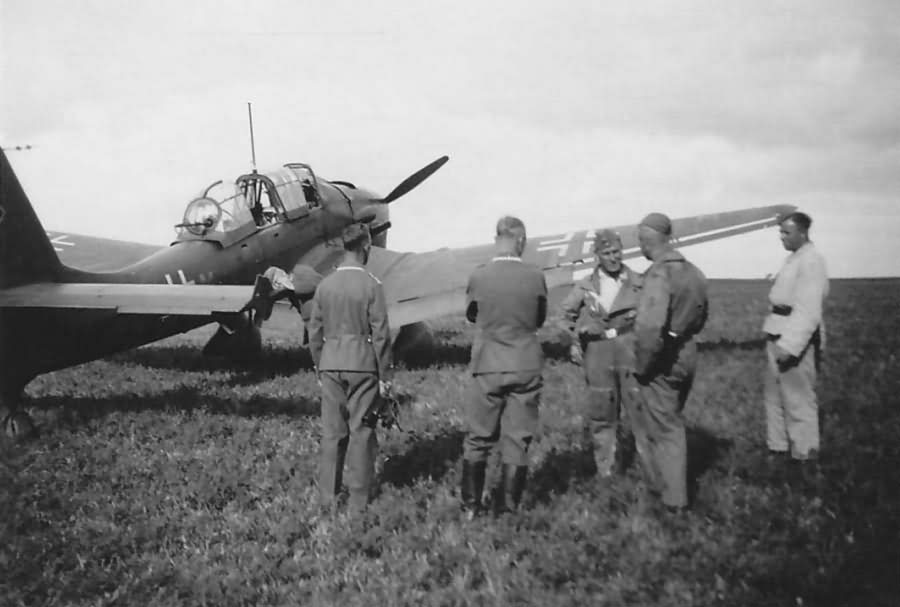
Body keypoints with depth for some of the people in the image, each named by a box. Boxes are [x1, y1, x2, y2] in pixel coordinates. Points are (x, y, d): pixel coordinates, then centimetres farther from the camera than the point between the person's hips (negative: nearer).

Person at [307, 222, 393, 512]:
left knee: (332, 431, 10)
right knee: (361, 431, 4)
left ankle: (328, 496, 17)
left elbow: (314, 332, 7)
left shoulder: (325, 285, 3)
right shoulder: (371, 285, -10)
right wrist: (385, 376, -2)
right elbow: (380, 334, -10)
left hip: (330, 363, 4)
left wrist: (319, 369, 17)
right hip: (363, 364, -4)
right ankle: (358, 499, 9)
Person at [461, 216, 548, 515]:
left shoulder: (478, 276, -9)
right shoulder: (535, 276, -8)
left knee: (478, 439, 12)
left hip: (488, 367, 0)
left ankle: (471, 507, 17)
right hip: (526, 367, 0)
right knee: (517, 441, 8)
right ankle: (509, 509, 11)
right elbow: (540, 319, 6)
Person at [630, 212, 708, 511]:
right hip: (687, 355, 8)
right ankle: (657, 478, 33)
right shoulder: (692, 271, 8)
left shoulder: (659, 274, -21)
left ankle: (675, 499, 15)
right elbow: (700, 316, 19)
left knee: (666, 429, 5)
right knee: (642, 414, 23)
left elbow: (650, 326, -29)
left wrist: (642, 366, -18)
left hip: (663, 362, -8)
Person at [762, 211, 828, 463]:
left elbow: (808, 311, -23)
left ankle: (804, 454, 8)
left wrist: (789, 345, -27)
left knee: (798, 399, -2)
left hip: (797, 337, -10)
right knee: (774, 394, 17)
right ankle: (778, 447, 28)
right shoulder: (794, 258, 14)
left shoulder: (811, 261, -16)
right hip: (778, 333, 10)